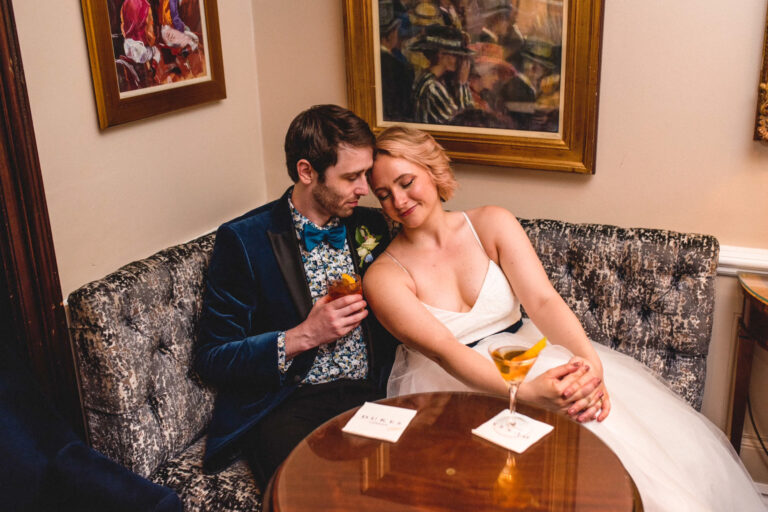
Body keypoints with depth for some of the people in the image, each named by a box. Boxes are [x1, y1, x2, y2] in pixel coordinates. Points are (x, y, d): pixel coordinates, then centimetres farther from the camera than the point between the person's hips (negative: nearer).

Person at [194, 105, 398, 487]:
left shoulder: (370, 226, 12)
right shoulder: (244, 239, -2)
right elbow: (212, 358, -2)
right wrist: (302, 336, -13)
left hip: (370, 397, 5)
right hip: (285, 408, -4)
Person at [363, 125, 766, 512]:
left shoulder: (491, 223, 3)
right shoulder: (384, 276, -6)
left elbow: (542, 300, -7)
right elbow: (443, 349, -19)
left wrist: (589, 360, -26)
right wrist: (528, 392, -34)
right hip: (448, 385, -3)